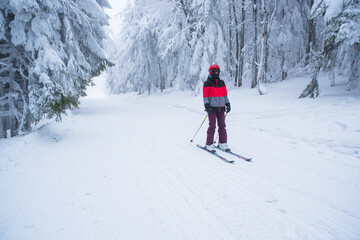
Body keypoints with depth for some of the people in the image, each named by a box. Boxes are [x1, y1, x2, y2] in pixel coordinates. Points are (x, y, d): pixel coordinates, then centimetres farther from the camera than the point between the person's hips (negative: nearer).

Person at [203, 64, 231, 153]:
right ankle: (209, 144, 1)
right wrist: (207, 105, -12)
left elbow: (225, 94, 19)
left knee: (222, 126, 5)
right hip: (212, 107, -5)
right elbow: (205, 95, -3)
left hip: (221, 107, 5)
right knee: (212, 126, -6)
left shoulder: (221, 82, 16)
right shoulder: (207, 83, 1)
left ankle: (222, 143, 13)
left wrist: (227, 104, 13)